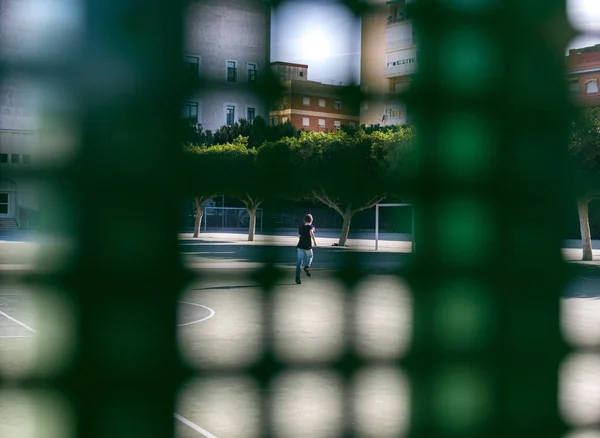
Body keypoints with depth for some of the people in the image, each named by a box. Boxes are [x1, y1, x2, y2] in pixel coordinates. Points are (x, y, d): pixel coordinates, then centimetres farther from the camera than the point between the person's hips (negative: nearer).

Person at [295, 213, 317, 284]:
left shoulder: (301, 227, 14)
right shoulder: (311, 227, 1)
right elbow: (311, 232, -21)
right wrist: (314, 241, -17)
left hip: (300, 246, 3)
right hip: (307, 246, -3)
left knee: (299, 261, 3)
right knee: (310, 256, 25)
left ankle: (297, 278, -6)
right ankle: (307, 267, -5)